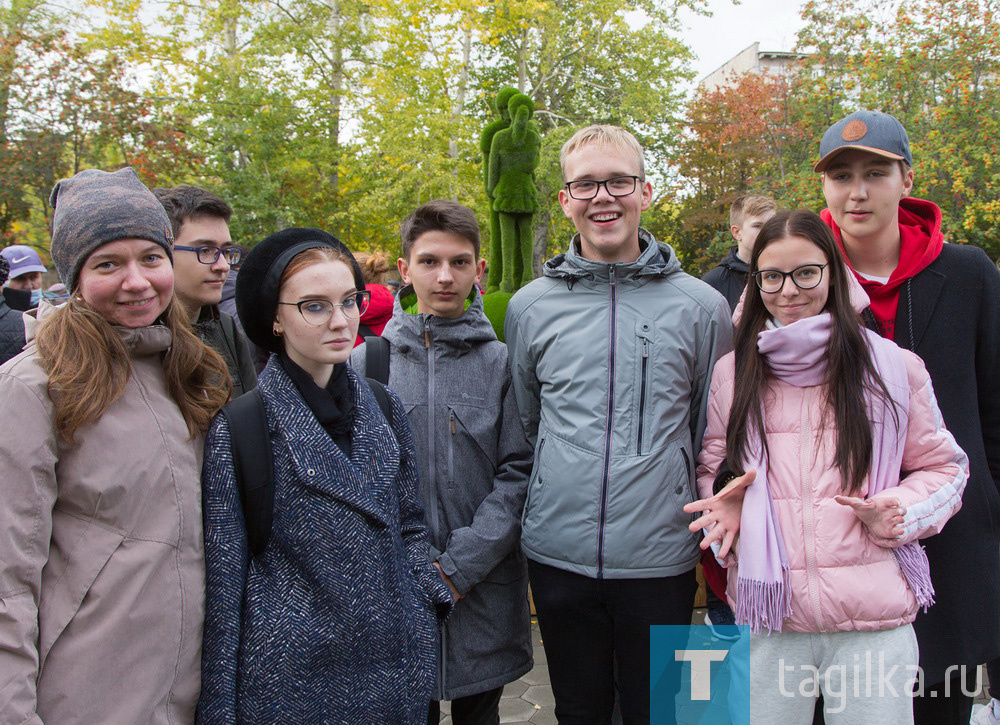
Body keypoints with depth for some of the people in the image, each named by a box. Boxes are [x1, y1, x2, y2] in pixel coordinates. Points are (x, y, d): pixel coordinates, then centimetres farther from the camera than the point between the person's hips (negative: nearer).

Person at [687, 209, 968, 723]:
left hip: (874, 622, -1)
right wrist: (725, 504, -6)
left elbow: (943, 467, 9)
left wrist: (897, 512, -10)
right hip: (765, 619, 1)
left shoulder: (895, 367, 3)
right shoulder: (732, 372, 8)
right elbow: (708, 465, 16)